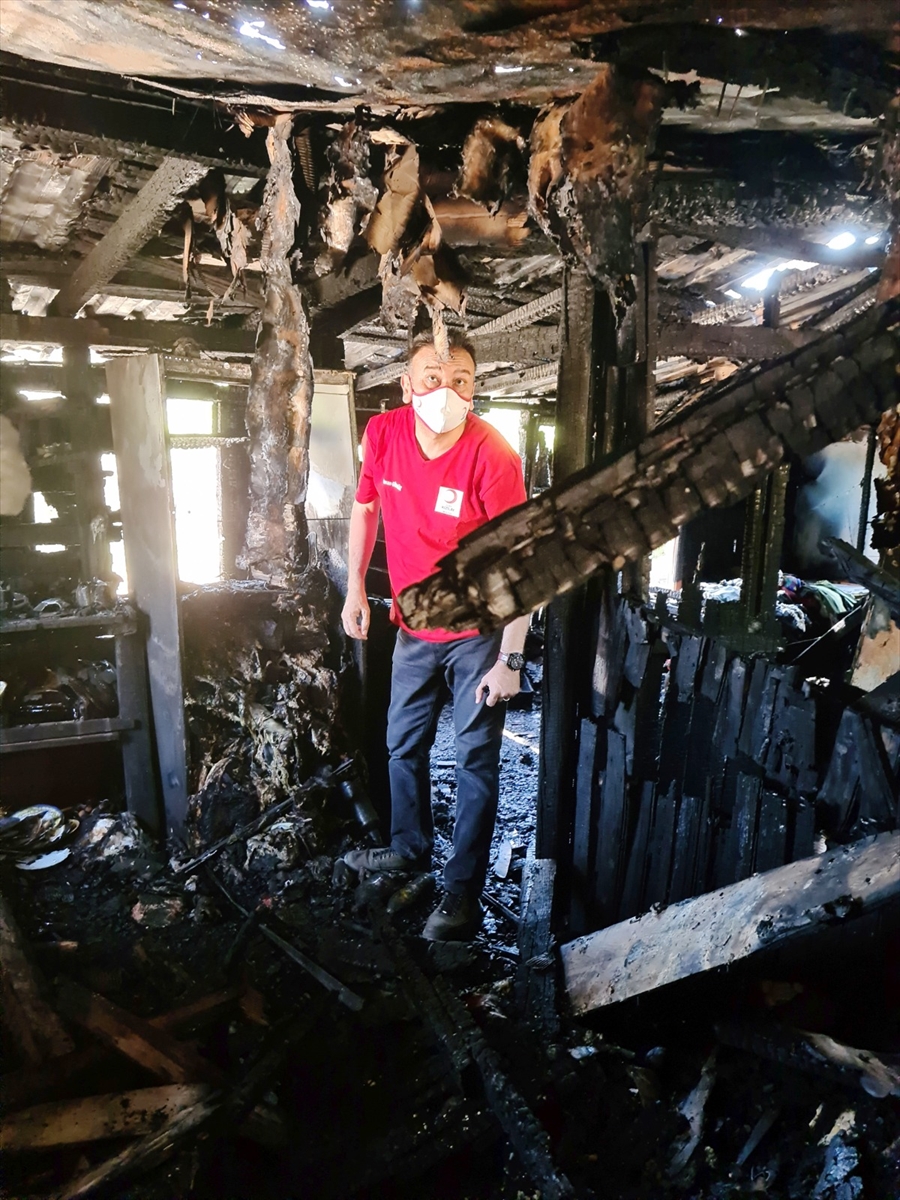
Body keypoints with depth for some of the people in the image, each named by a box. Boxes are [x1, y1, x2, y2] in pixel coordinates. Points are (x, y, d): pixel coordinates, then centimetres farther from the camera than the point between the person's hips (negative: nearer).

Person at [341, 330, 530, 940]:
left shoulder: (493, 456, -24)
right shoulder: (383, 433, -10)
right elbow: (365, 505, 9)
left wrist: (510, 661, -23)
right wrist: (355, 588, 7)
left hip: (478, 631, -5)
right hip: (414, 625, 6)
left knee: (477, 760, 3)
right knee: (404, 745, 21)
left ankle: (464, 892, 20)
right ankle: (410, 847, 46)